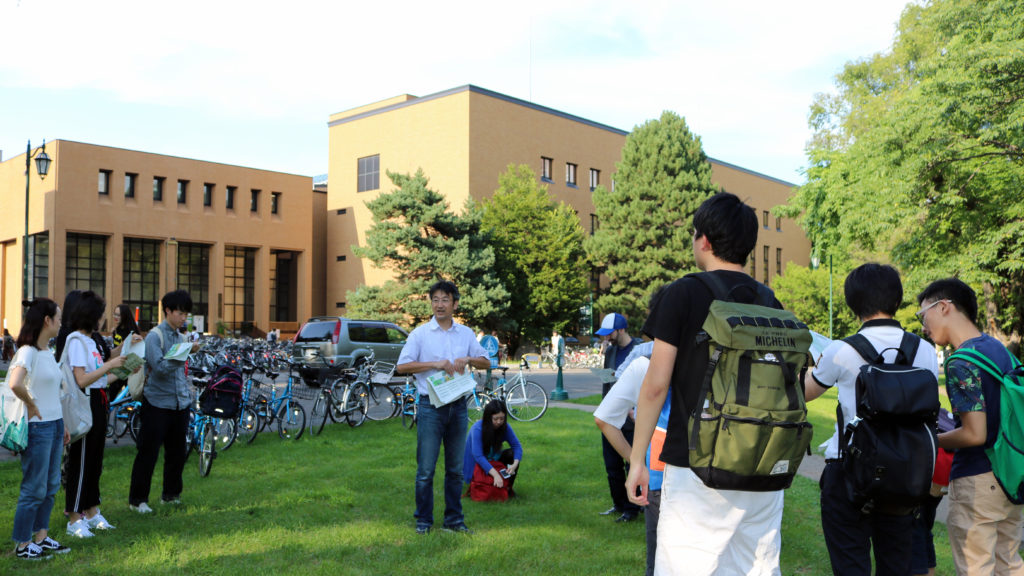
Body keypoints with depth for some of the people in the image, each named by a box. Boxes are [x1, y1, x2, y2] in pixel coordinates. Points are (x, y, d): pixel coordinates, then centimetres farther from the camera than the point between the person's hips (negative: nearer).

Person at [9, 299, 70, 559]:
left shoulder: (48, 352, 12)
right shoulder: (28, 352, -15)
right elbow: (15, 384, -33)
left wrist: (62, 425, 18)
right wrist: (31, 406, -18)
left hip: (54, 425, 9)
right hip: (37, 427, -9)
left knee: (51, 485, 15)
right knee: (34, 489, 0)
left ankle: (41, 537, 26)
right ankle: (23, 545, 13)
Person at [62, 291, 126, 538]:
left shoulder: (89, 340, 14)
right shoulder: (76, 340, -13)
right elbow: (82, 380, -21)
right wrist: (109, 365, -17)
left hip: (98, 405, 9)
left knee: (95, 461, 15)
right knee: (81, 462, -2)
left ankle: (91, 513, 25)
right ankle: (75, 519, 7)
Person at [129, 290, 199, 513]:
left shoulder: (179, 336, 13)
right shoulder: (155, 336, -10)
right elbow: (160, 367, -22)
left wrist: (188, 389, 13)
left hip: (179, 402, 7)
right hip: (158, 403, -7)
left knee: (177, 452, 12)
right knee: (148, 452, -1)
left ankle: (171, 494, 25)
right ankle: (137, 499, 8)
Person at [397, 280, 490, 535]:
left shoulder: (466, 333, 10)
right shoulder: (420, 334, 0)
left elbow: (486, 362, 14)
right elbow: (402, 366, -6)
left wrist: (468, 359, -7)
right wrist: (435, 364, -16)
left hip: (458, 406, 3)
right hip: (430, 406, -3)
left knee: (456, 468, 10)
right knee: (426, 468, -1)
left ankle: (454, 519, 20)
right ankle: (423, 519, 12)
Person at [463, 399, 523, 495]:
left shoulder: (504, 426, -14)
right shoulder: (477, 428, -30)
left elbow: (517, 445, -16)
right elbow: (478, 456, -37)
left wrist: (515, 464, -37)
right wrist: (495, 475, -47)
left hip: (493, 459, 5)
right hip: (476, 463, -5)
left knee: (512, 453, -22)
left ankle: (508, 487, -7)